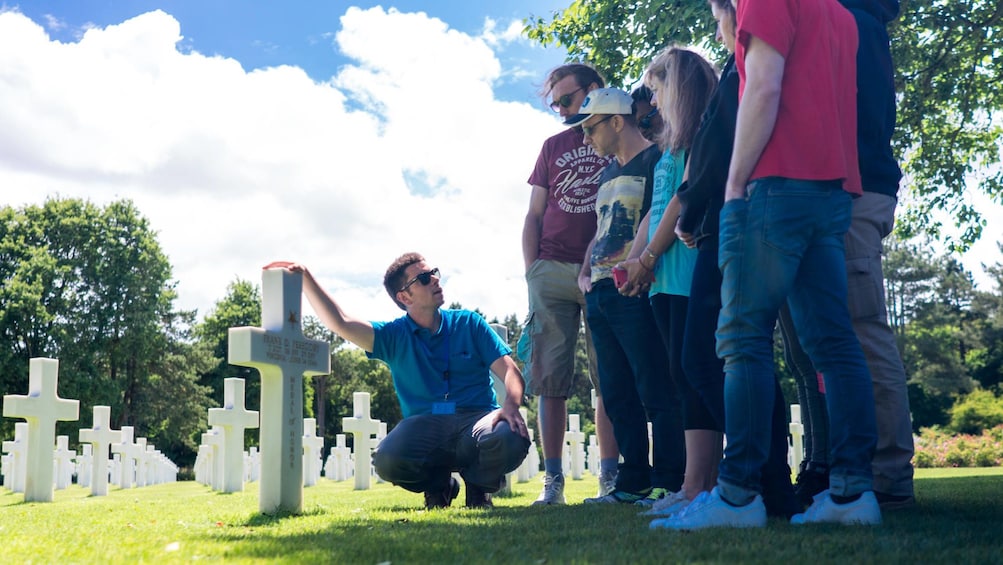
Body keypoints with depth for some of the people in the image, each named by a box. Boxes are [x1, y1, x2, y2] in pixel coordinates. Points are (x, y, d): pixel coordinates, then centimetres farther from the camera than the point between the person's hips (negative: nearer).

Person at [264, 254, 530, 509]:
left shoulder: (469, 323, 10)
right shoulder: (394, 336, 9)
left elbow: (509, 370, 2)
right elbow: (340, 323, -3)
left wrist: (511, 405, -19)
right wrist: (305, 278, -12)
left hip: (476, 417, 0)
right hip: (425, 423, 0)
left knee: (511, 438, -34)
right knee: (387, 460, -32)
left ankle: (479, 485, 2)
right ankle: (438, 484, 4)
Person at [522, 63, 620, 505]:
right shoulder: (553, 147, 19)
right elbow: (534, 215, 16)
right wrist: (531, 270, 4)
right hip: (552, 272, 3)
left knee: (610, 376, -3)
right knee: (550, 376, -2)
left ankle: (609, 477, 1)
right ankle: (552, 479, 1)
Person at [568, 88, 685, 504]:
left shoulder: (655, 161, -3)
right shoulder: (609, 173, 23)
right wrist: (585, 274, 12)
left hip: (633, 293, -9)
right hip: (600, 295, 9)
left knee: (656, 391, -7)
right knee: (618, 395, 9)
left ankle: (668, 483, -3)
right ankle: (634, 482, 15)